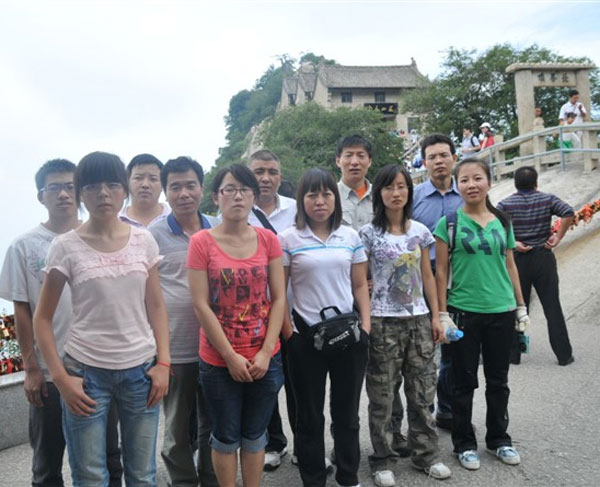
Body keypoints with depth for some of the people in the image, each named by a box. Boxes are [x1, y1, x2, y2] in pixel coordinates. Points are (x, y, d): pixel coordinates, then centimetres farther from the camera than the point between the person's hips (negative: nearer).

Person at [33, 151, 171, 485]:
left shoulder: (144, 241, 1)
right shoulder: (65, 247, -5)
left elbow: (156, 307, 6)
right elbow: (43, 318, 0)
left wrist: (163, 363, -1)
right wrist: (60, 376, -7)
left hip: (141, 369, 2)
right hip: (86, 370, -2)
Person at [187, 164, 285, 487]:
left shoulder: (267, 239, 0)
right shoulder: (201, 242, -8)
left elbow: (278, 299, -1)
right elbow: (201, 306, -10)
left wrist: (265, 352, -9)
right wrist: (231, 357, -12)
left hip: (264, 358, 2)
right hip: (219, 361, -2)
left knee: (255, 435, 16)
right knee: (226, 437, 13)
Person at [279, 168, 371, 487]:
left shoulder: (350, 237, 6)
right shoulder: (288, 239, -3)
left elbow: (360, 285, 9)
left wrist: (365, 326, -1)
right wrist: (288, 333, -8)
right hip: (306, 337, -2)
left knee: (347, 411, 14)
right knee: (310, 415, 10)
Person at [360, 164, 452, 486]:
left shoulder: (420, 231, 7)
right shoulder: (368, 233, -4)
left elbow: (427, 277, 10)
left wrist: (436, 316, 7)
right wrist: (364, 320, -9)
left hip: (418, 319, 4)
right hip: (383, 322, -3)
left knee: (422, 391, 11)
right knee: (382, 395, 4)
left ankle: (426, 454, 27)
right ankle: (382, 460, 19)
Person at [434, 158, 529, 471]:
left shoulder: (502, 222, 7)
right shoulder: (448, 224, -4)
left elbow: (510, 266, 12)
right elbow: (441, 271, -5)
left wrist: (521, 307, 10)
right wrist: (442, 314, -9)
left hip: (501, 312, 3)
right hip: (464, 313, -3)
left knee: (498, 380, 15)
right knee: (465, 382, 8)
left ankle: (499, 439, 32)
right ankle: (464, 443, 23)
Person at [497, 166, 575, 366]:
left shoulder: (505, 204, -1)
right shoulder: (547, 199, 0)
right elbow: (568, 213, -15)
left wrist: (512, 242, -10)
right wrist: (558, 237, -8)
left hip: (517, 259, 0)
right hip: (543, 257, 0)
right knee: (552, 307, 6)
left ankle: (513, 354, 15)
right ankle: (564, 355, 10)